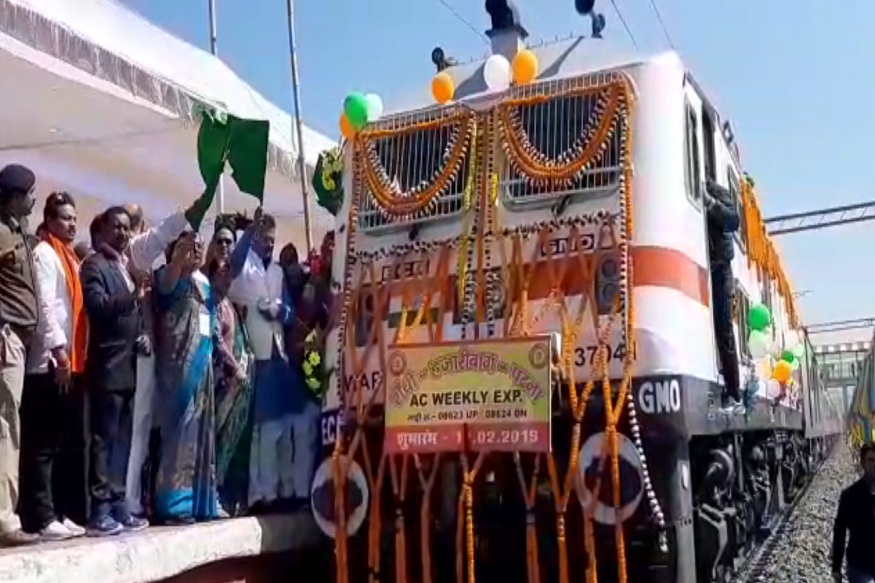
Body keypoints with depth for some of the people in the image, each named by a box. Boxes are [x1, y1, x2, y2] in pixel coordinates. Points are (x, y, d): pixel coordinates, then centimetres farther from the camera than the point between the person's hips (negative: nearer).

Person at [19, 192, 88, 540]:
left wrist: (77, 355, 10)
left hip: (71, 362, 8)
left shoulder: (70, 258, 21)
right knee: (43, 444, -6)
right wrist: (59, 349, -19)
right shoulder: (44, 254, -2)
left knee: (68, 445, 9)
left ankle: (63, 512, 14)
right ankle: (43, 518, -4)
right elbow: (44, 305, -12)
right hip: (49, 362, -8)